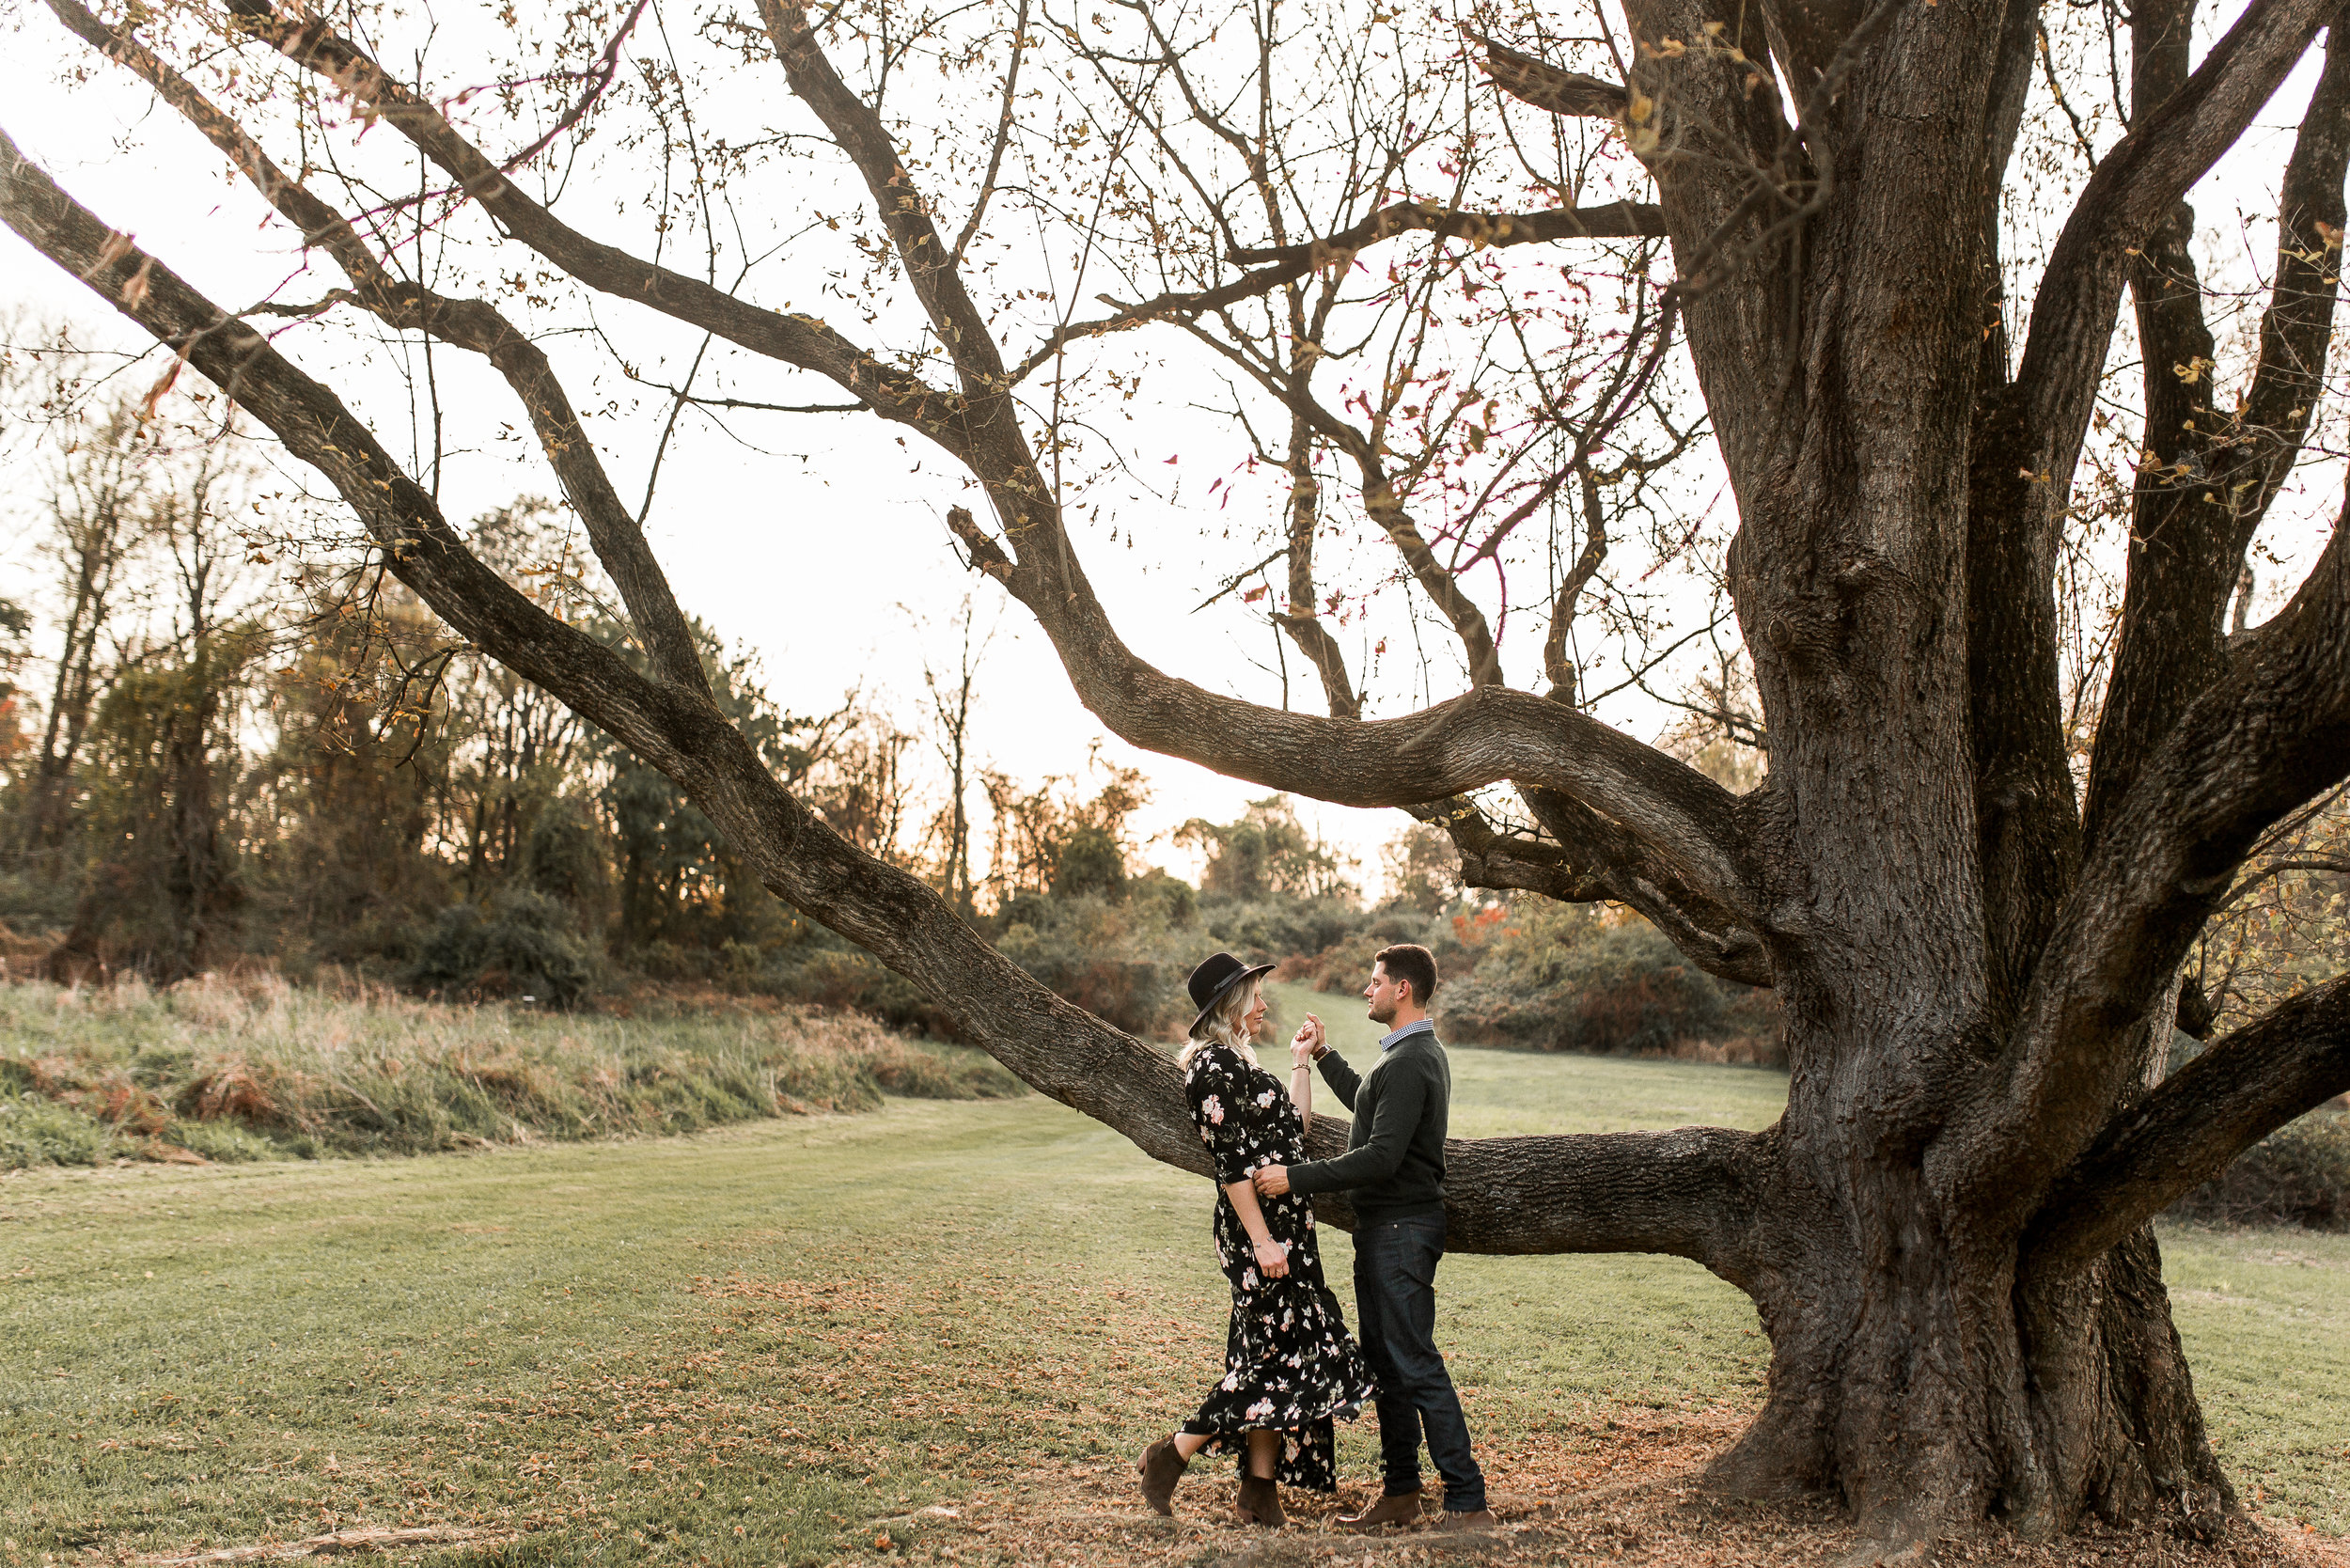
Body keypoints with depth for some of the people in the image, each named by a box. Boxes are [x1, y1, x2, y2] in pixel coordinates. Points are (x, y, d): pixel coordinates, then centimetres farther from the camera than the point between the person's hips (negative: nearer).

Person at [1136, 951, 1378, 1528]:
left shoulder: (1236, 1062, 17)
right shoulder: (1213, 1064, -14)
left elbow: (1294, 1128, 22)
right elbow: (1231, 1162, -19)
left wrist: (1300, 1064, 24)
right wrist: (1261, 1240, -21)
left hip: (1282, 1226, 10)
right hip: (1258, 1227, -10)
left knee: (1272, 1356, 9)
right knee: (1281, 1350, -8)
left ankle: (1259, 1491, 14)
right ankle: (1171, 1454, -1)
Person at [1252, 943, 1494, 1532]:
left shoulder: (1410, 1062, -19)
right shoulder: (1417, 1054, 16)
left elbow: (1382, 1156, -25)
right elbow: (1367, 1104, 34)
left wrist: (1296, 1179, -23)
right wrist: (1324, 1054, 35)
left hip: (1402, 1228, -11)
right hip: (1384, 1226, 11)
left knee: (1415, 1364, -9)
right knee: (1384, 1360, 14)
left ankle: (1468, 1502, -5)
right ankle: (1401, 1493, 21)